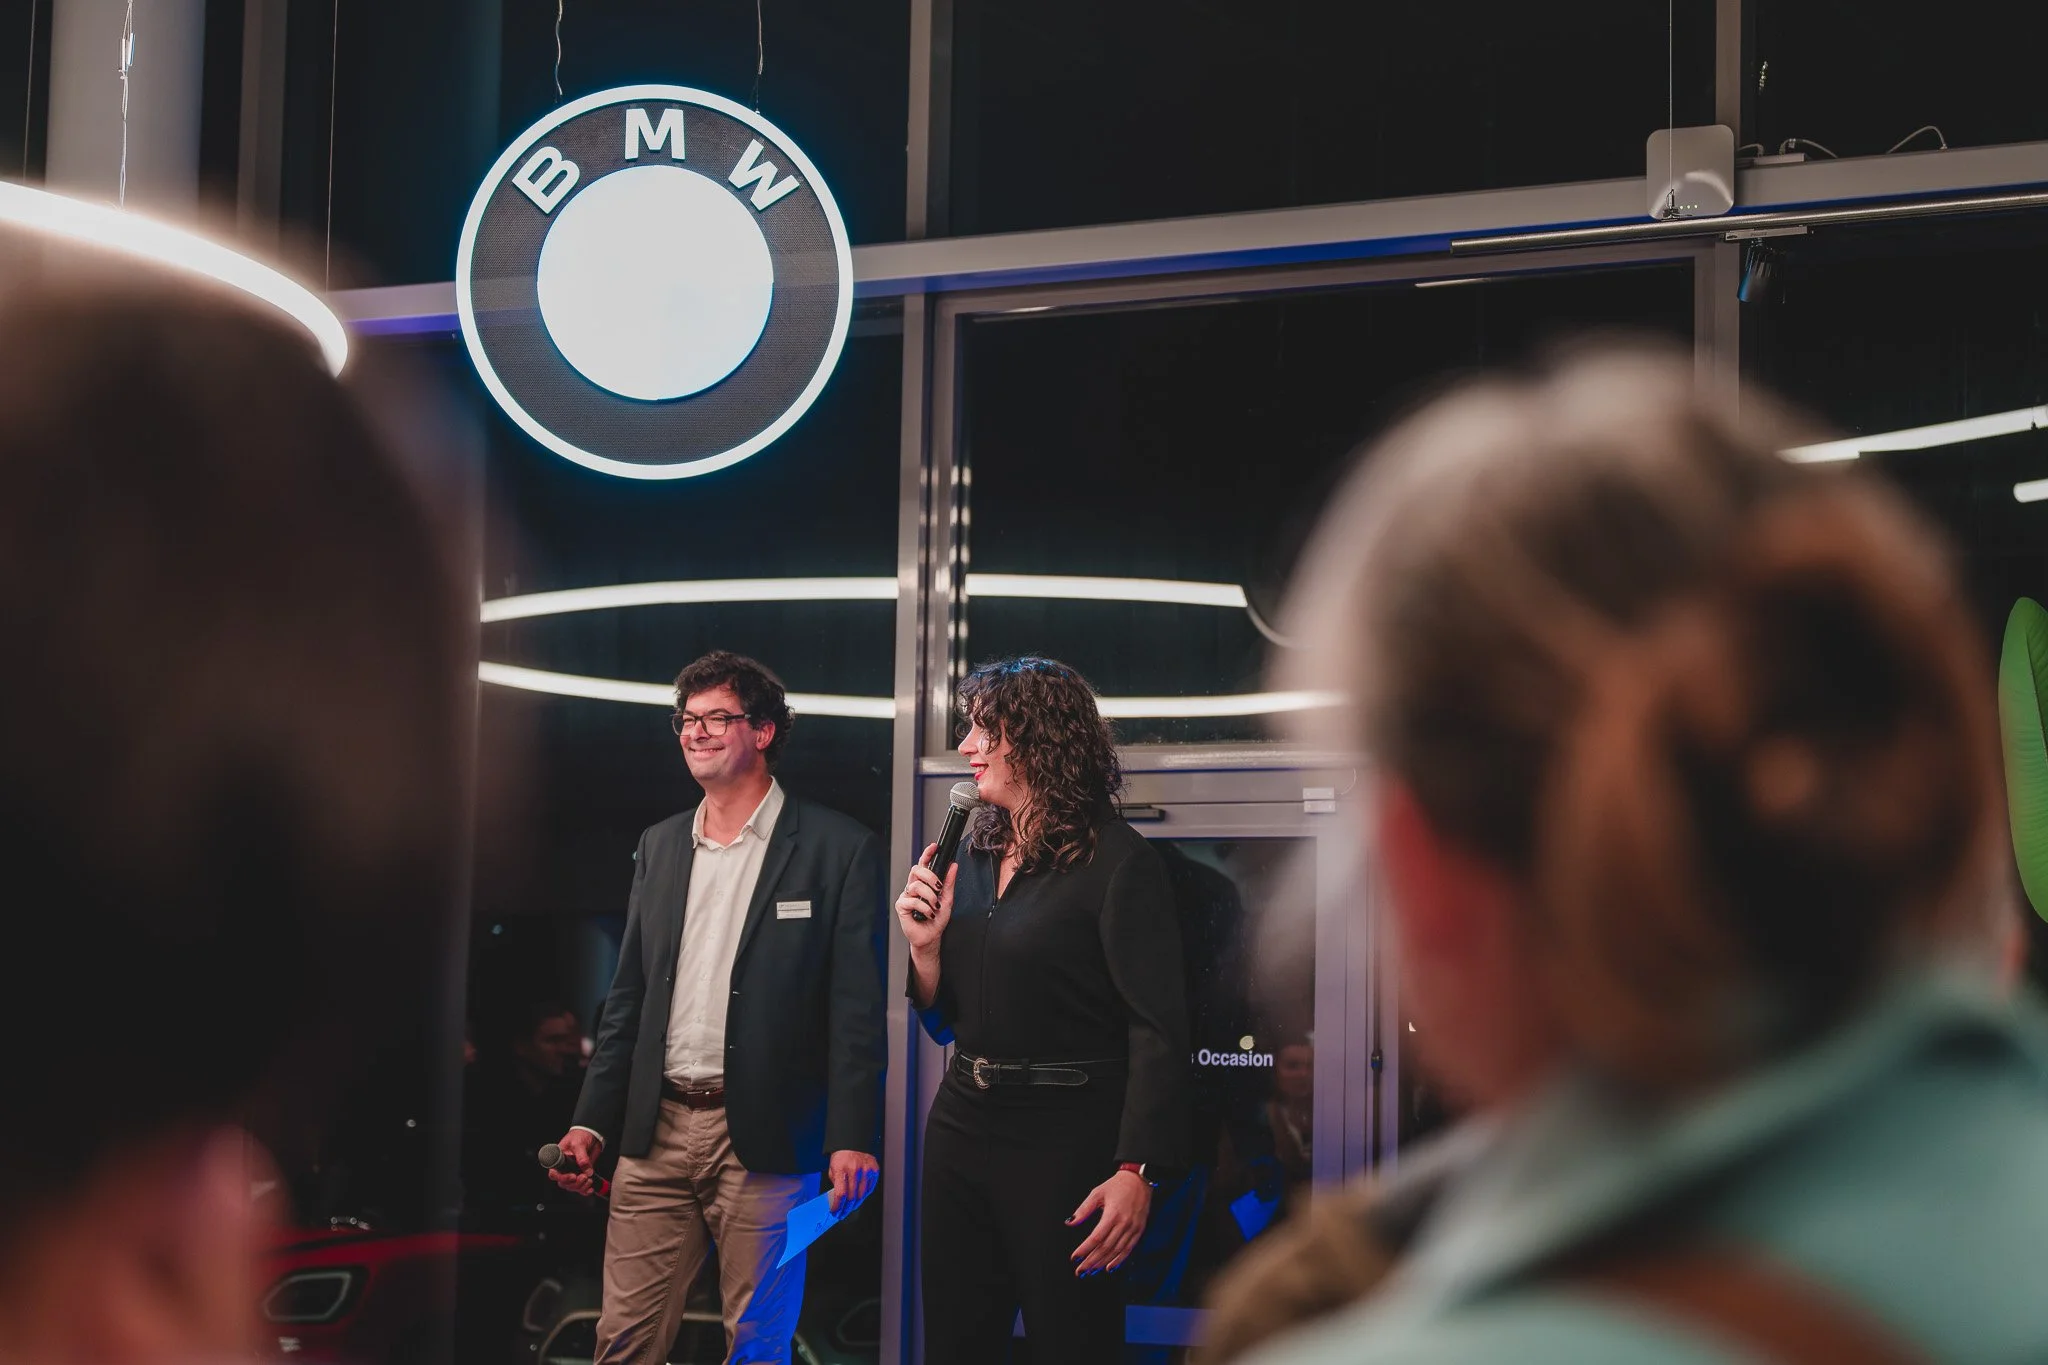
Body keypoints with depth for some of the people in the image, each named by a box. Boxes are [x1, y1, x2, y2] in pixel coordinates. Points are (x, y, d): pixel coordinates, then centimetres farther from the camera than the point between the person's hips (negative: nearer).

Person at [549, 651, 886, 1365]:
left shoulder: (839, 848, -3)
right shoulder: (659, 846, 14)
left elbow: (858, 1006, -7)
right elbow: (628, 997, 16)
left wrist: (853, 1137, -14)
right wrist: (592, 1121, 8)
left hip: (763, 1141, -5)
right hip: (656, 1131, 5)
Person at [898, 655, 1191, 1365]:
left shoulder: (1115, 860, -12)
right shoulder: (975, 856, 10)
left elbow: (1158, 1031, -17)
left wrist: (1136, 1172, -25)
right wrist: (926, 946, -3)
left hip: (1065, 1139, -7)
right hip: (963, 1124, 7)